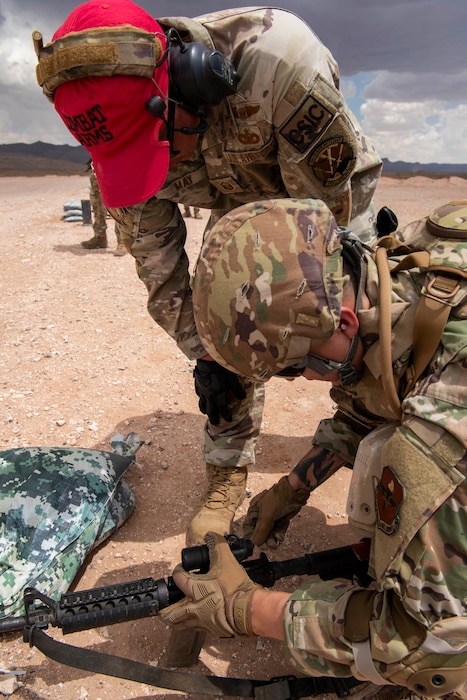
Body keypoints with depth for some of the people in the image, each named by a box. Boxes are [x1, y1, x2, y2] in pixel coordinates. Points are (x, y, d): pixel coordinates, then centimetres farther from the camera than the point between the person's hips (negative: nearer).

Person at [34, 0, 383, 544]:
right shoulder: (124, 126, -24)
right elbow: (158, 262, -15)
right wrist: (203, 353, -16)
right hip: (238, 210, 3)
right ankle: (228, 470, 6)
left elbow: (331, 203, -30)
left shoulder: (276, 55, -40)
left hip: (332, 192, -2)